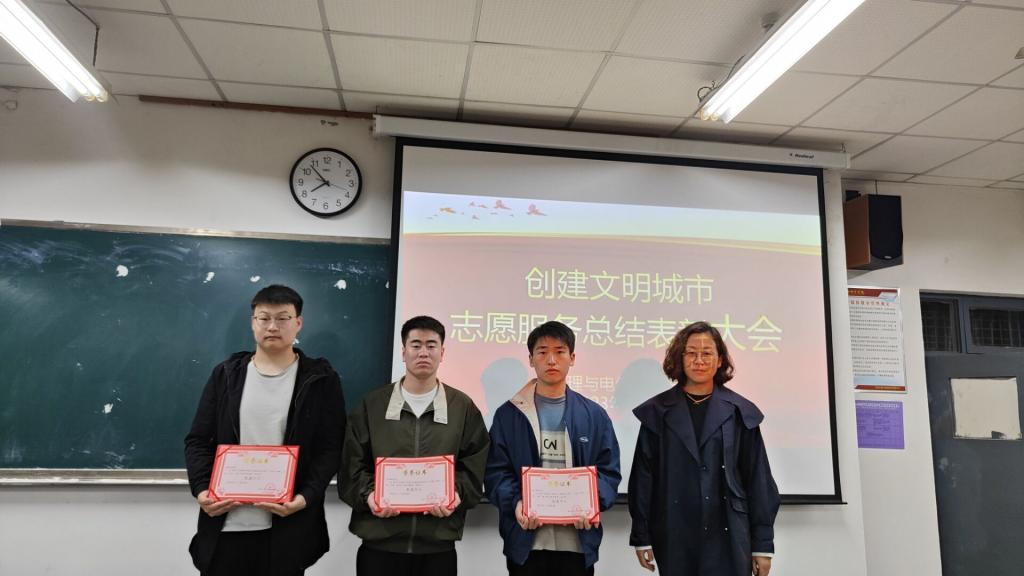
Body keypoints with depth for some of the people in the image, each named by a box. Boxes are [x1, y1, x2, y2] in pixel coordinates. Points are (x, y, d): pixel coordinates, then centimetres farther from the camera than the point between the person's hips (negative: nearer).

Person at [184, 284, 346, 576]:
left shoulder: (320, 380, 0)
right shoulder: (226, 374, 7)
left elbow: (330, 449, -3)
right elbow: (198, 441, 7)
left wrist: (306, 497, -17)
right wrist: (201, 489, -9)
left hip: (287, 528, -2)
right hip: (225, 525, 2)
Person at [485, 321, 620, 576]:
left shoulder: (595, 415, 7)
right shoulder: (508, 414, 3)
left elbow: (609, 470, 4)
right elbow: (496, 471, -1)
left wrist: (593, 502, -15)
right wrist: (516, 503, -19)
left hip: (578, 542, 1)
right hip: (525, 541, -1)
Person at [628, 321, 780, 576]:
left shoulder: (740, 413, 3)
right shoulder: (657, 412, 3)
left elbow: (758, 480, 4)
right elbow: (643, 477, 2)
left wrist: (763, 543, 1)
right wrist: (642, 537, 0)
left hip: (729, 537, 0)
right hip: (675, 538, 0)